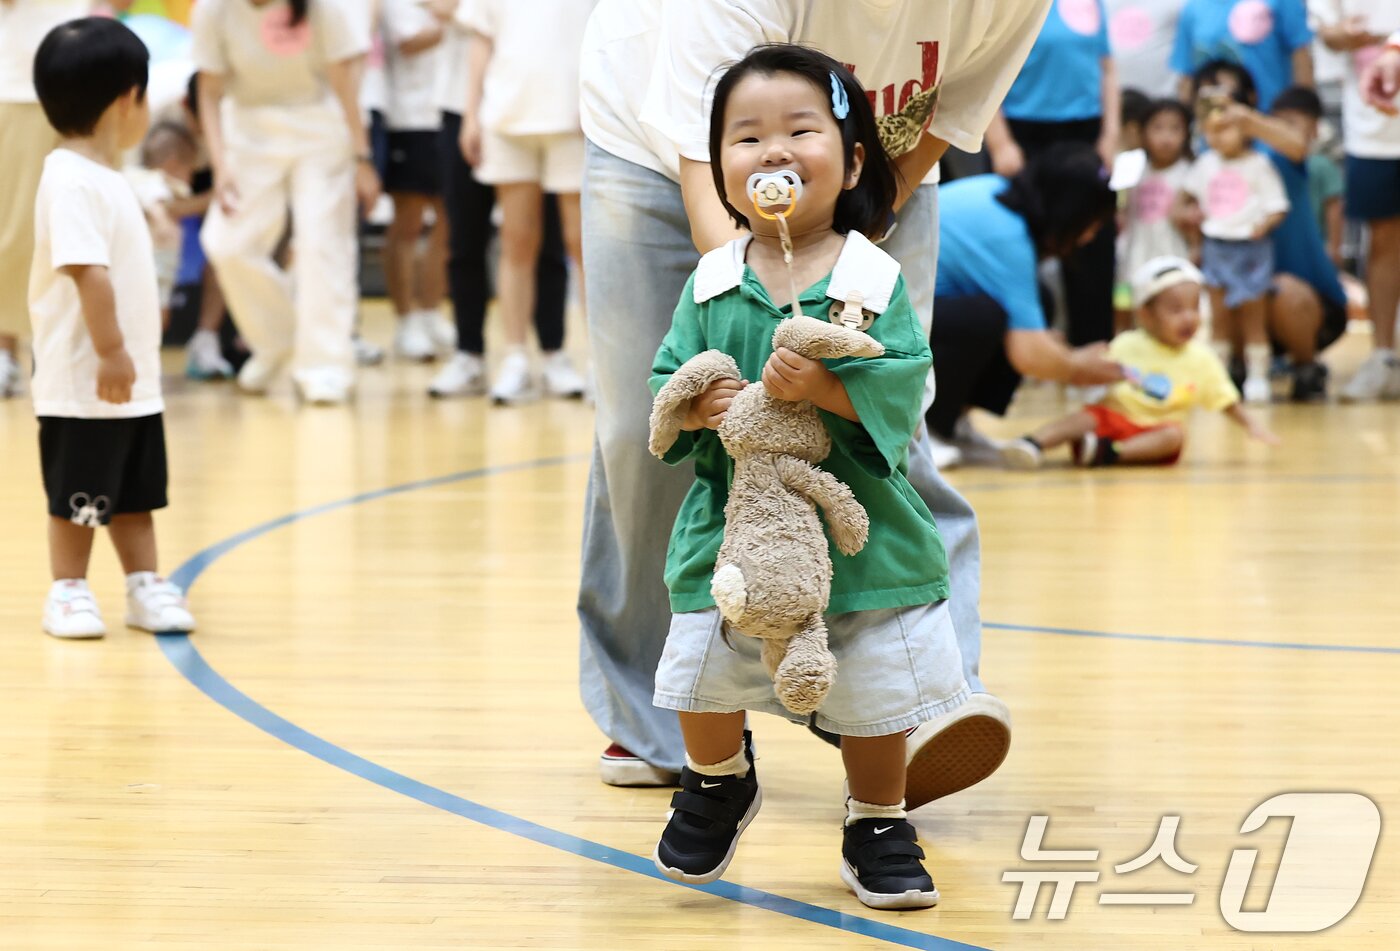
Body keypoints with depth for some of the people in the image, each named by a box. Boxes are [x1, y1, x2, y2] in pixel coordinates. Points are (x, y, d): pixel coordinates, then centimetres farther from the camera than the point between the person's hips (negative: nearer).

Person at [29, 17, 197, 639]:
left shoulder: (106, 178, 13)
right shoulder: (72, 181, -20)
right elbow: (87, 270, -27)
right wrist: (111, 352, -29)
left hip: (133, 381, 9)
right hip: (84, 381, -9)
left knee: (136, 493, 13)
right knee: (78, 496, 1)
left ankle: (145, 588, 19)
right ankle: (68, 594, 11)